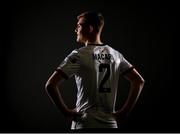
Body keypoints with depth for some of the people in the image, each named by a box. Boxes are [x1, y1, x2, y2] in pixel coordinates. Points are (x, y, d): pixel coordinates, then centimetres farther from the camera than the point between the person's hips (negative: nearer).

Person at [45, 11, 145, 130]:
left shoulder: (78, 55, -9)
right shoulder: (115, 55, 7)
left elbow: (50, 85, -16)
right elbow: (139, 81, 9)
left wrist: (66, 111, -5)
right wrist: (124, 111, 7)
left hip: (85, 123, -5)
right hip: (110, 124, 5)